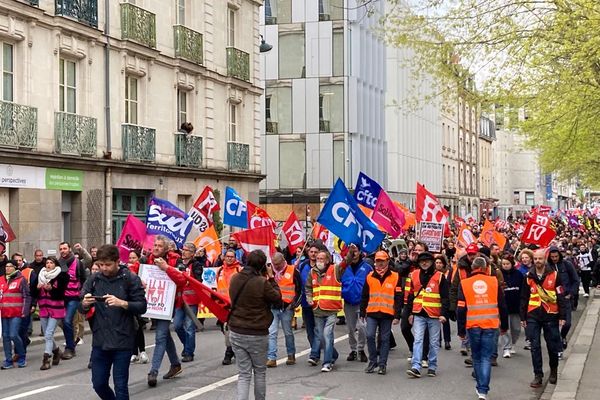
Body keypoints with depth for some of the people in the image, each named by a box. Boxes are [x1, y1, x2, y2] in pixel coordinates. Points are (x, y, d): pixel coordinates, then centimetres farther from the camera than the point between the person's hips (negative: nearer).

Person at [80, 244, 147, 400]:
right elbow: (82, 309, 8)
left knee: (120, 386, 1)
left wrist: (122, 303, -24)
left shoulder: (130, 279, -7)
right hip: (99, 341, 4)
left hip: (122, 341, -4)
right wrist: (85, 303, -15)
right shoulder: (94, 279, 4)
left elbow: (142, 306, -8)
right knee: (99, 384, 11)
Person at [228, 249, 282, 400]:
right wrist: (271, 278, 0)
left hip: (236, 333, 4)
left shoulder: (235, 279, -1)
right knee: (260, 372, 16)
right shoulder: (262, 282, -19)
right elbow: (278, 299, -7)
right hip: (257, 335, -4)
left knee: (243, 374, 6)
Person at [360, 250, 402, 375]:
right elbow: (364, 297, 13)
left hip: (387, 314, -2)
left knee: (384, 339, 4)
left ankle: (382, 364, 12)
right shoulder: (370, 276, 7)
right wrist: (362, 312, 11)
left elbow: (398, 298, 0)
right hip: (372, 313, 2)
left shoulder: (395, 277, 1)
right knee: (370, 336, -8)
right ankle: (372, 361, 8)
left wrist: (397, 316, -4)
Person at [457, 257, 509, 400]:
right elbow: (502, 306, 6)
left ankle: (480, 387, 25)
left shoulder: (464, 283, -1)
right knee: (486, 358, 2)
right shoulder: (494, 282, 1)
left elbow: (461, 309, -1)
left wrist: (461, 330, 5)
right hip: (491, 325, 0)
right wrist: (504, 325, 17)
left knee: (476, 357, 16)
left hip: (473, 326, 0)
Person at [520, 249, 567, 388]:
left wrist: (562, 316, -3)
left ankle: (554, 371, 29)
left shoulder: (554, 275, -2)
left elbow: (560, 297, 0)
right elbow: (524, 298, 10)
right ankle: (538, 375, 5)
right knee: (535, 346, 0)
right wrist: (523, 317, 8)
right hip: (533, 316, 2)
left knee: (552, 345, 8)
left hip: (551, 315, -1)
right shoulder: (529, 277, 5)